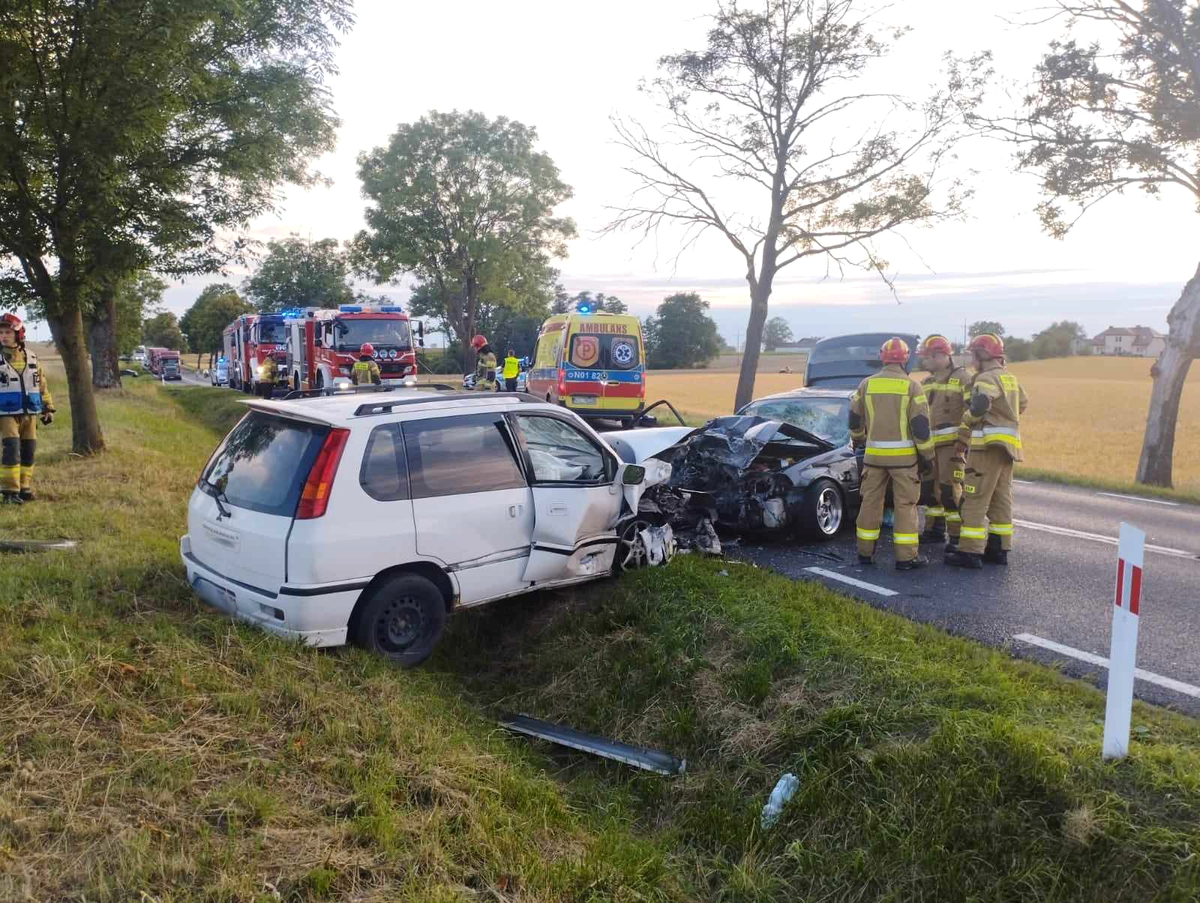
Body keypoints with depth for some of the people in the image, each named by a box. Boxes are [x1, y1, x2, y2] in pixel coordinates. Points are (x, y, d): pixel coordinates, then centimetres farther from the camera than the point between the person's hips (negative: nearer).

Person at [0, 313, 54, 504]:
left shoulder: (31, 358, 9)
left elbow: (41, 384, 17)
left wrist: (48, 408, 14)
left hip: (29, 415, 4)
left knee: (28, 453, 7)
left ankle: (24, 488, 16)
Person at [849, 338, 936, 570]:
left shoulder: (866, 384, 3)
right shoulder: (911, 386, -7)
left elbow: (854, 419, 11)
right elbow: (921, 425, -9)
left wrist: (858, 440, 30)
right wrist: (927, 456, 0)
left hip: (874, 455, 3)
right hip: (904, 455, -3)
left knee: (871, 502, 12)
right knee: (905, 505, 3)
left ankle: (865, 552, 18)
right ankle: (906, 557, 3)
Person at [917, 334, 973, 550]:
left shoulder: (962, 379, -7)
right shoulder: (926, 383, 16)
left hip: (952, 443, -7)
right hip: (930, 443, 8)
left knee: (950, 489, -8)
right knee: (929, 487, 12)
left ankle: (957, 536, -2)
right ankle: (935, 530, 25)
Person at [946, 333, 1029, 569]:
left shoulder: (987, 378, -12)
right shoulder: (1010, 378, 17)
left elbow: (980, 404, -30)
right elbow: (1022, 403, 31)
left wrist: (964, 430, -17)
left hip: (989, 444, -9)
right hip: (1008, 445, 9)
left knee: (975, 500, -7)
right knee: (1001, 499, 13)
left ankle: (970, 552, -8)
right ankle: (999, 549, 18)